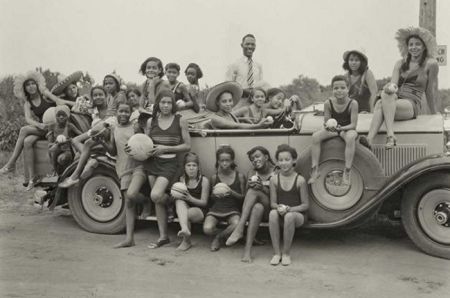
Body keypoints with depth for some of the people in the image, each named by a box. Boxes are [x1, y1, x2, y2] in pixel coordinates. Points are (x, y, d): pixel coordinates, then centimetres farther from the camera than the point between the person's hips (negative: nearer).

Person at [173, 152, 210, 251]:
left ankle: (186, 241, -15)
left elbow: (204, 202, -6)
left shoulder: (204, 180, -5)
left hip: (199, 210, -3)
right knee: (179, 201, -30)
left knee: (187, 214, -34)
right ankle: (185, 229, -49)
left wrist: (190, 198, -22)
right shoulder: (182, 179, 5)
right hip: (184, 209, 3)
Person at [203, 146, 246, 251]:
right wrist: (215, 195, -9)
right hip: (216, 208, 1)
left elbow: (243, 197, 4)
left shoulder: (239, 176, 0)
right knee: (207, 229, -28)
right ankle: (226, 234, 5)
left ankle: (219, 237, -3)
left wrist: (232, 193, -14)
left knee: (237, 225, -35)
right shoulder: (215, 177, 4)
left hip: (232, 209, -1)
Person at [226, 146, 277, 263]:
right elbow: (246, 194, 4)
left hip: (270, 207, -2)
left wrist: (263, 188, -21)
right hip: (252, 207, 3)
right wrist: (249, 186, -18)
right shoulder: (252, 172, 12)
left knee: (254, 191, -32)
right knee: (257, 207, -33)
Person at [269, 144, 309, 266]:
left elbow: (305, 205, -3)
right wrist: (279, 207, -19)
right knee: (273, 213, -32)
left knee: (290, 216, -36)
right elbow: (273, 203, 5)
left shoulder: (300, 180, -6)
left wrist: (290, 209, -19)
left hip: (298, 215, -2)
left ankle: (286, 253, -17)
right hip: (281, 215, 2)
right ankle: (276, 253, -23)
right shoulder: (274, 179, 2)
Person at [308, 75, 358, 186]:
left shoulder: (353, 103, -18)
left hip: (347, 129, -3)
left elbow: (353, 125, -18)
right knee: (315, 136, -21)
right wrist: (327, 126, -30)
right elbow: (326, 122, -6)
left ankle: (347, 171, -29)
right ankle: (315, 169, -16)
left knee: (351, 137, -37)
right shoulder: (328, 103, -11)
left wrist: (341, 128, -36)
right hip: (332, 129, 3)